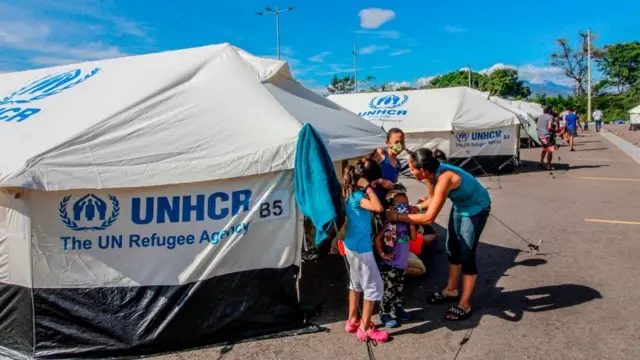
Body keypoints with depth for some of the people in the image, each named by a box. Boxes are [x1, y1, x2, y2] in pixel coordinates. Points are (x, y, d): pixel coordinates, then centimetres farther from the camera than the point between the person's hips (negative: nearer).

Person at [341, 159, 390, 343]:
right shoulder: (356, 197, -25)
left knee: (356, 283, 22)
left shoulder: (352, 193, 3)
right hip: (361, 248, -10)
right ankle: (365, 328, 14)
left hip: (352, 245, 10)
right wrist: (368, 188, -28)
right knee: (374, 286, 4)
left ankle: (352, 321, 34)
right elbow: (378, 207, -38)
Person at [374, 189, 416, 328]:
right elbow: (377, 239, -22)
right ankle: (385, 314, 16)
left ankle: (397, 309, 38)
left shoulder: (405, 222, 4)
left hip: (402, 264, 8)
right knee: (388, 290, 2)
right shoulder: (390, 223, -21)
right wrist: (382, 254, -18)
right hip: (389, 264, -8)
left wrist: (411, 222, -7)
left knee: (399, 289, 21)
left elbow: (413, 237, 0)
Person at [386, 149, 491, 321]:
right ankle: (451, 290, 34)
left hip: (476, 209, -8)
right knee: (452, 248, 16)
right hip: (460, 205, 8)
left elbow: (429, 218, -39)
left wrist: (397, 216, -34)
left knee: (466, 255, -3)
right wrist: (418, 207, -9)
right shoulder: (434, 173, -13)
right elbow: (436, 197, 6)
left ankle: (465, 305, 10)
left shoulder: (444, 179, -38)